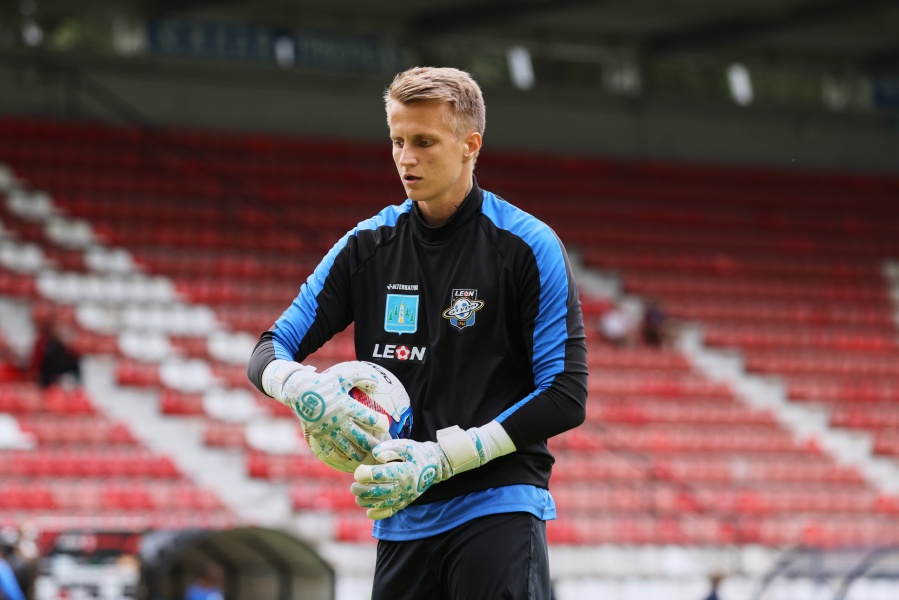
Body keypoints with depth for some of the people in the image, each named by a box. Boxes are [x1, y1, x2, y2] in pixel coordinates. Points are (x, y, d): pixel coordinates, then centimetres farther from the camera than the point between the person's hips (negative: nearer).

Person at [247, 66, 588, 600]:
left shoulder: (530, 246, -3)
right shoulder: (366, 246, 9)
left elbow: (567, 397, -7)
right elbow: (270, 352, 10)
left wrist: (443, 457, -16)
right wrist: (301, 387, -17)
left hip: (498, 511, -5)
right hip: (402, 521, 5)